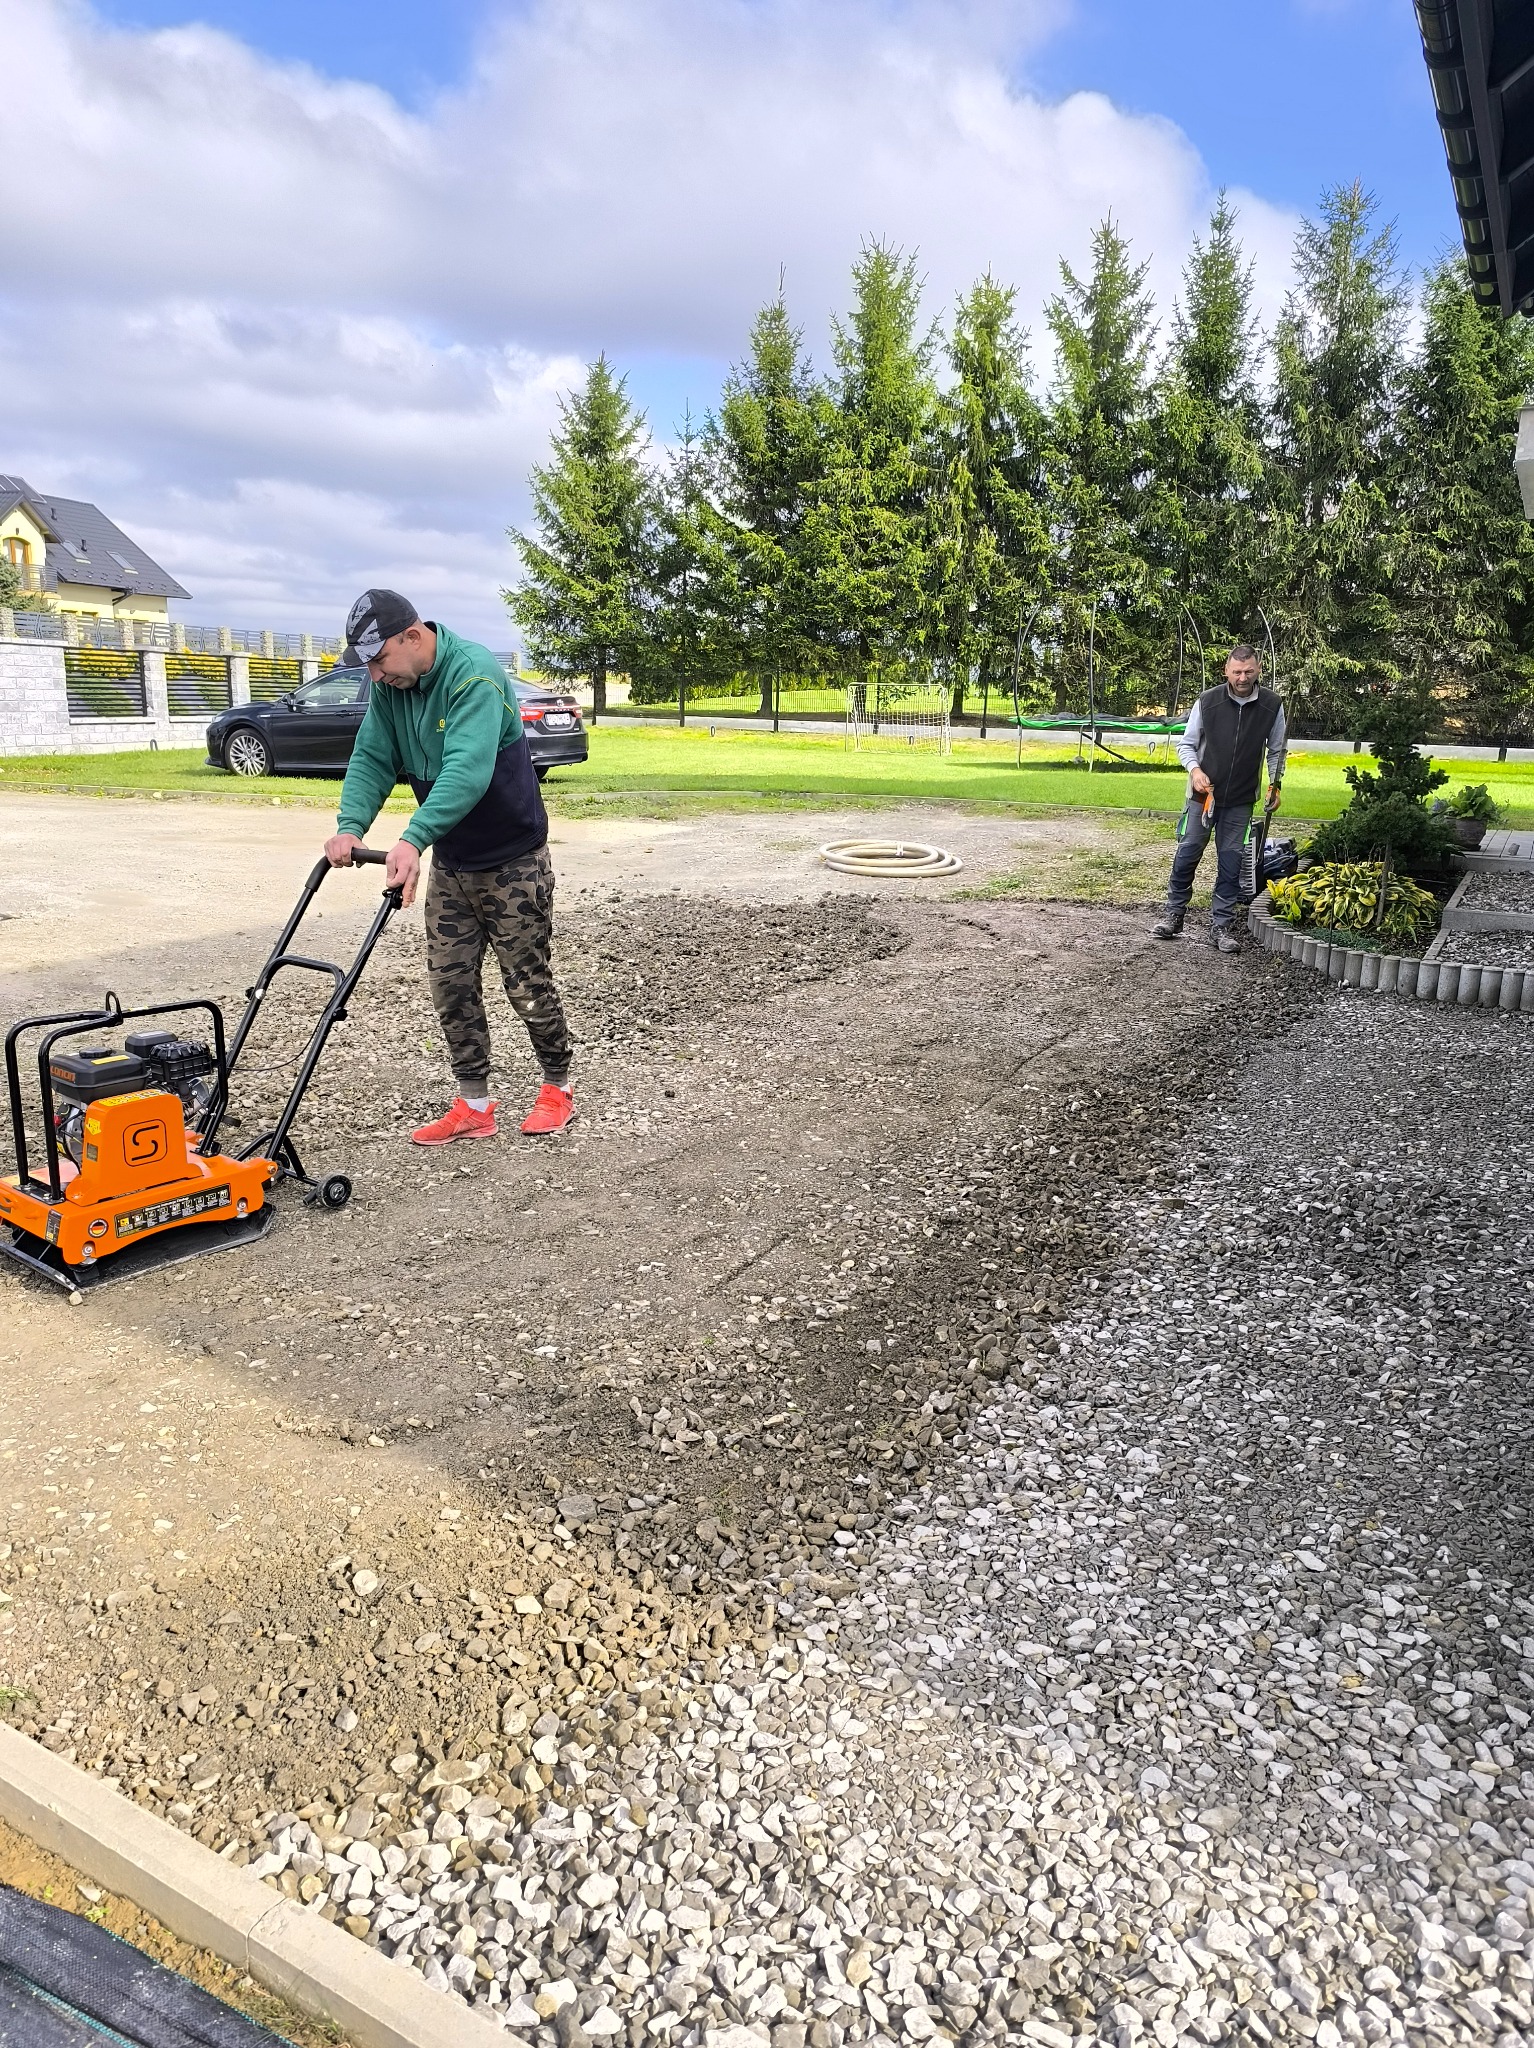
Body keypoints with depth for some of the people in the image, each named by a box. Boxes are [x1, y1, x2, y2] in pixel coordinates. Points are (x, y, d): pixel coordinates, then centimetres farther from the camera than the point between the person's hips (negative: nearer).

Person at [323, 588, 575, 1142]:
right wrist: (350, 826, -22)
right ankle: (474, 1106, 16)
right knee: (450, 983, 6)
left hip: (512, 860, -7)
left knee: (527, 982, 2)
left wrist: (413, 840, -48)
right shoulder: (388, 686, -1)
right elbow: (371, 759, -4)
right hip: (449, 862, 7)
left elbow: (467, 770, -37)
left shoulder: (475, 675, -25)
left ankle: (558, 1087, 23)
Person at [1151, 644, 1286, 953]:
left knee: (1231, 862, 4)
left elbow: (1277, 751, 8)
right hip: (1204, 793, -1)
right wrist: (1195, 769, -18)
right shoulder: (1208, 701, -10)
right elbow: (1186, 744, -1)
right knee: (1187, 853, 4)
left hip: (1241, 800, 1)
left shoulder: (1273, 705, -6)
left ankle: (1222, 925, 11)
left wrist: (1275, 783, -2)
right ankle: (1173, 914, 19)